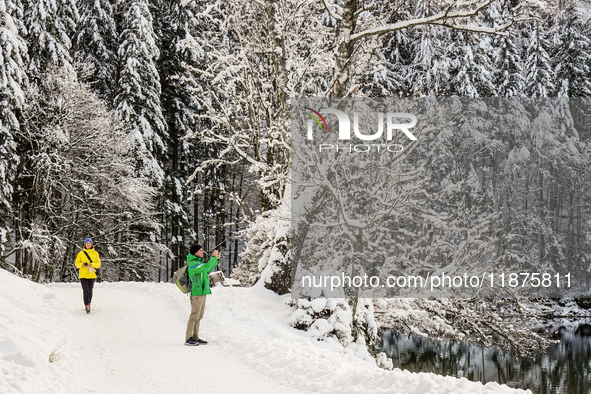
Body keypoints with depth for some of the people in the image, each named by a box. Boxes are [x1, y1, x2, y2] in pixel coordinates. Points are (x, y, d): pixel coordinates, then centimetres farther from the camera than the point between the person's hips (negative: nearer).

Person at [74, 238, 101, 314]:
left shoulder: (95, 253, 7)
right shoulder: (81, 253, 6)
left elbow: (98, 264, 2)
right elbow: (77, 263, 6)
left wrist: (91, 264, -16)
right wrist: (82, 264, -15)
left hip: (92, 275, 2)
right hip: (83, 275, -2)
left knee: (90, 291, 7)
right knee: (86, 290, -13)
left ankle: (88, 305, 20)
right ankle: (87, 305, -21)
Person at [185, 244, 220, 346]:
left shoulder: (198, 262, 15)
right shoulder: (192, 264, -14)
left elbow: (209, 270, 29)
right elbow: (206, 267, -27)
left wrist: (216, 259, 19)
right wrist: (214, 257, -18)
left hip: (203, 292, 10)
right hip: (196, 293, -10)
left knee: (199, 317, 11)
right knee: (194, 316, -8)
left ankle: (195, 337, 17)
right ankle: (188, 339, -5)